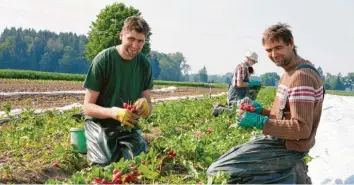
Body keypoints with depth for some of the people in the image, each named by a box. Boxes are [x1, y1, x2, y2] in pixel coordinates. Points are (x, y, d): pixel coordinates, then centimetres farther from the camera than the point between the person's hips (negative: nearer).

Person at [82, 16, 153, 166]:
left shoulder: (144, 64, -3)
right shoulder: (103, 59, -15)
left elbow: (149, 106, 1)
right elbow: (88, 107, -14)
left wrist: (145, 106, -25)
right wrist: (114, 112, -34)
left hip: (128, 125, 3)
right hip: (100, 122, -3)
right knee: (104, 164, -21)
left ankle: (119, 148, 16)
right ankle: (94, 149, 12)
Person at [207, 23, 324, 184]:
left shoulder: (301, 76, -21)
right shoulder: (291, 72, 12)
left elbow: (302, 129, -25)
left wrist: (259, 122, -24)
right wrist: (261, 111, 0)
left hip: (286, 147, -10)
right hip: (282, 141, 10)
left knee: (217, 172, -13)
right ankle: (289, 171, 14)